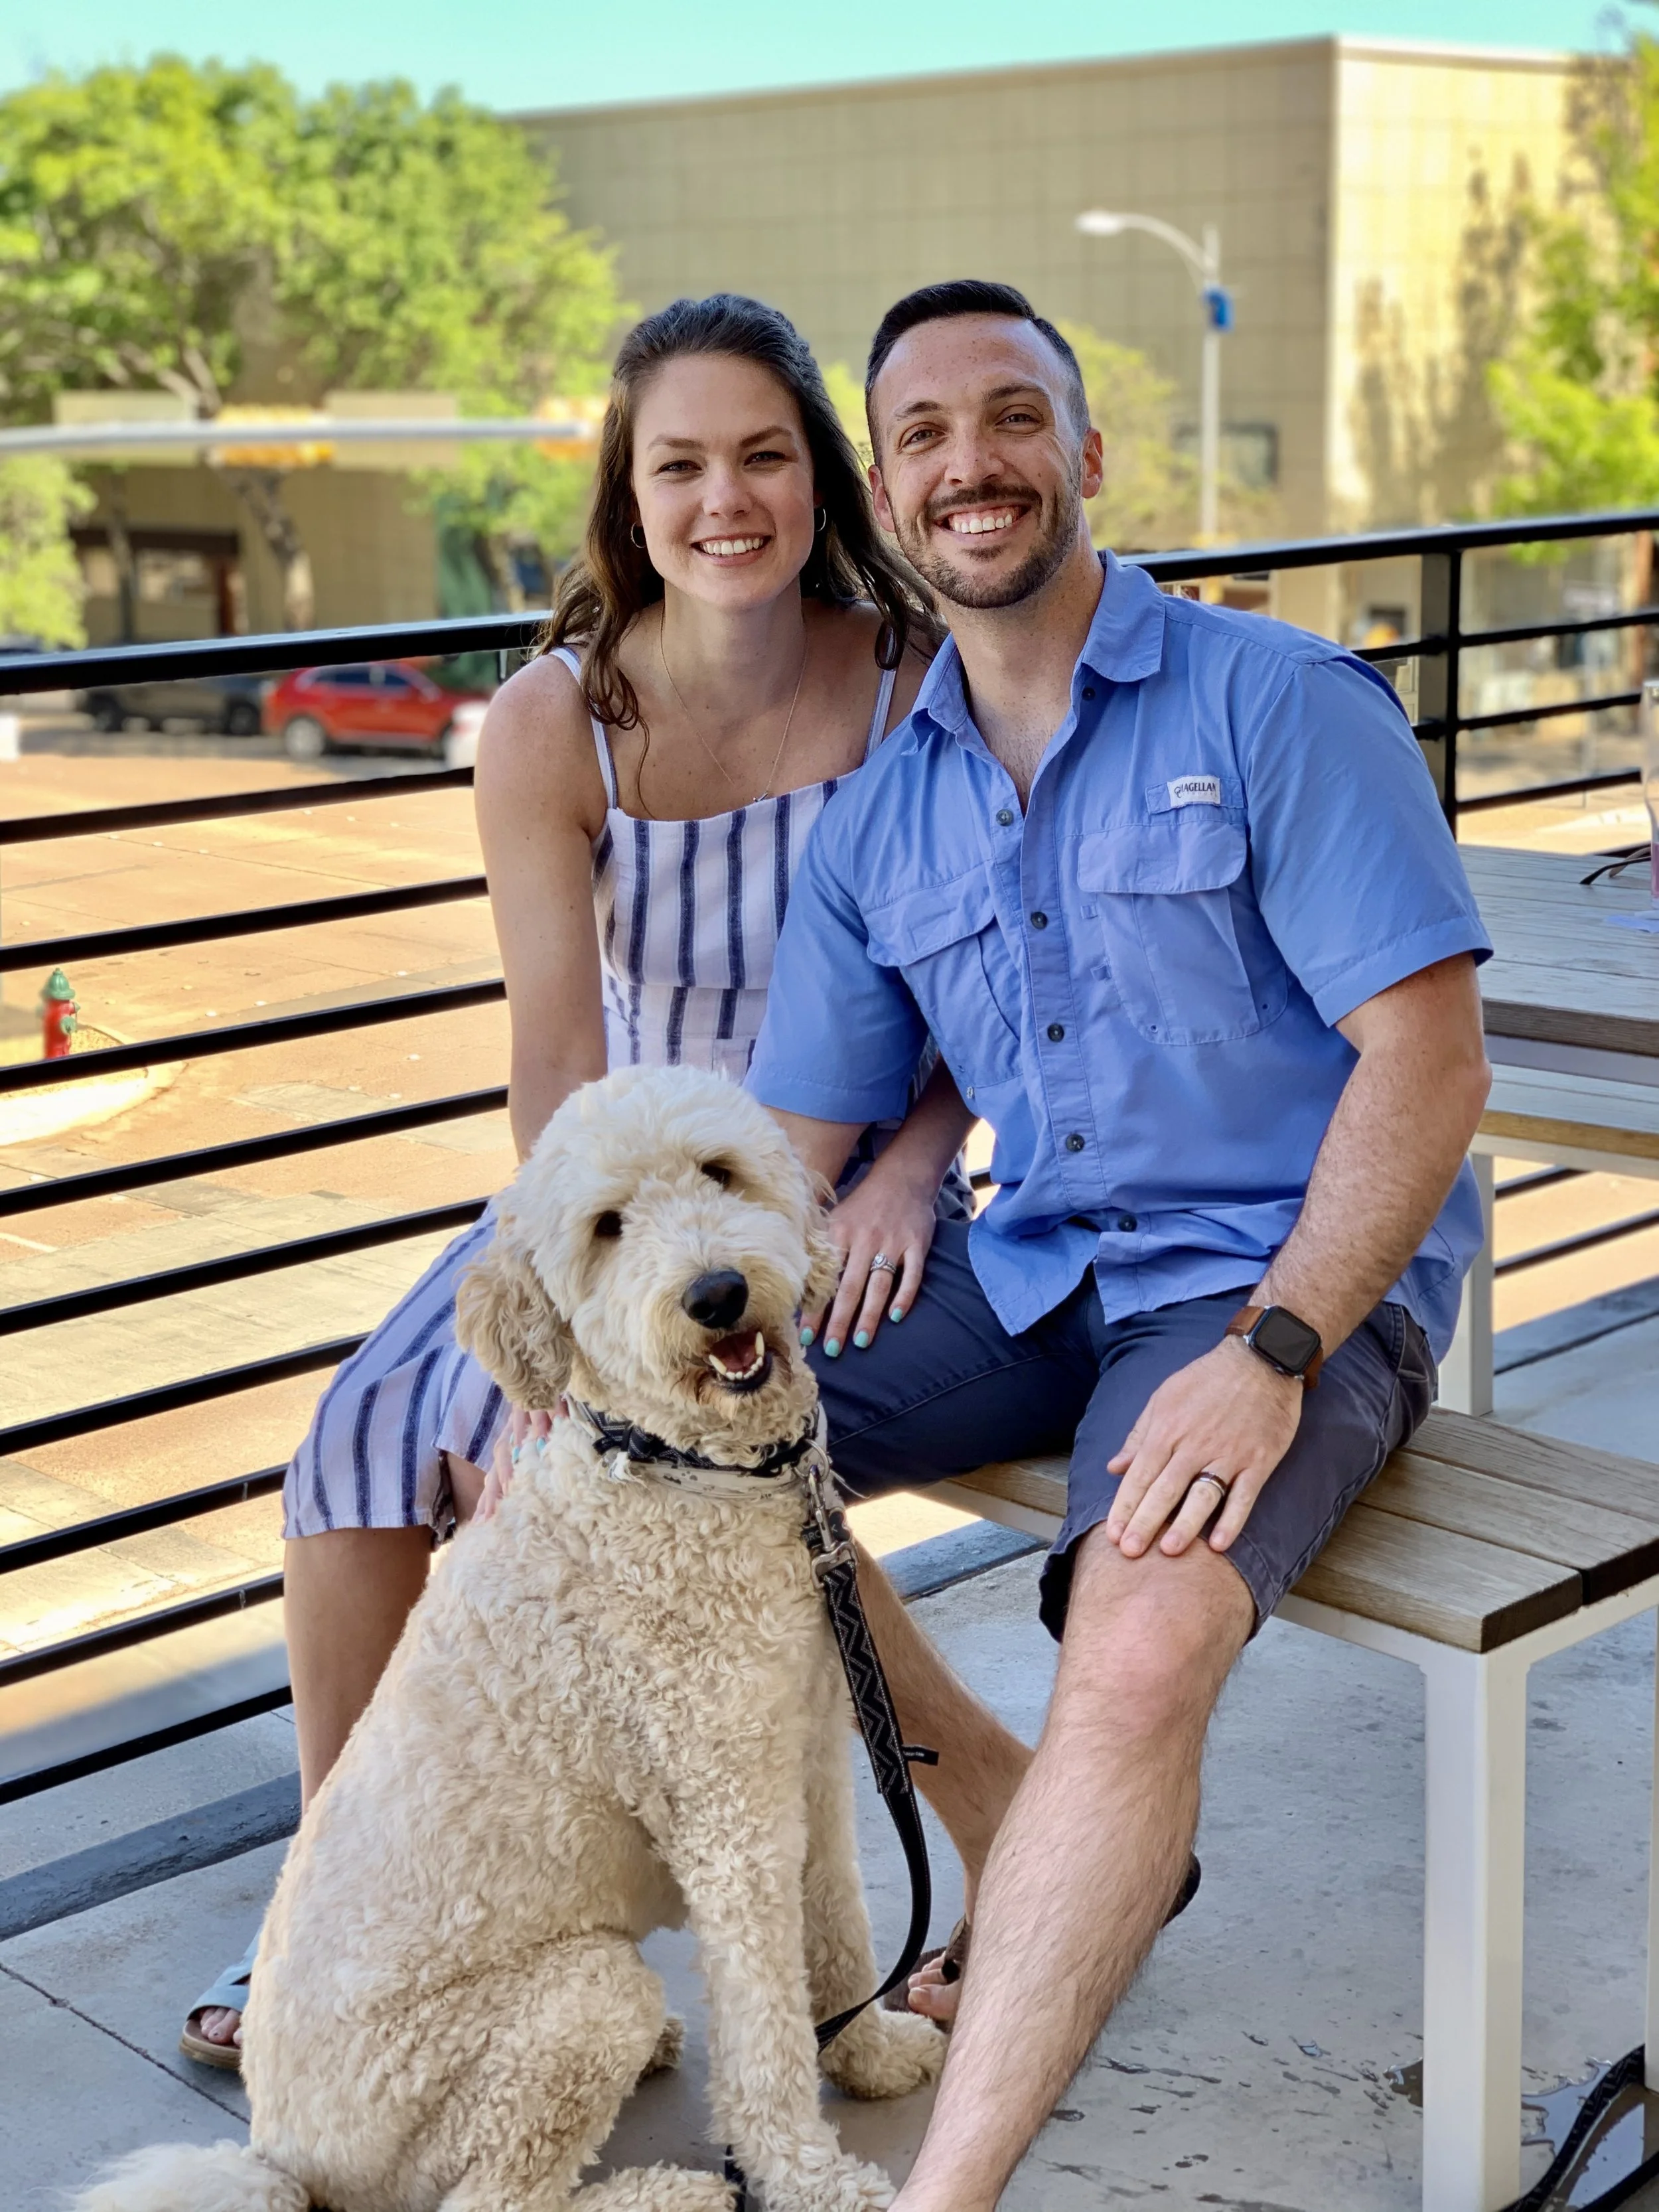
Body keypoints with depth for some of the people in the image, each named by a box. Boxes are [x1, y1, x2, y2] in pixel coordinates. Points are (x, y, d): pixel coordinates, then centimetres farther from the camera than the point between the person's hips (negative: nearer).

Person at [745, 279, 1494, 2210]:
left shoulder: (1275, 704, -8)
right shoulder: (877, 817, 8)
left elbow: (1430, 1057, -15)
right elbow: (786, 1159, 9)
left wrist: (1267, 1354, -26)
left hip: (1295, 1279, -6)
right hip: (1029, 1273, 7)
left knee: (1143, 1649, -33)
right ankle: (1029, 1831, 9)